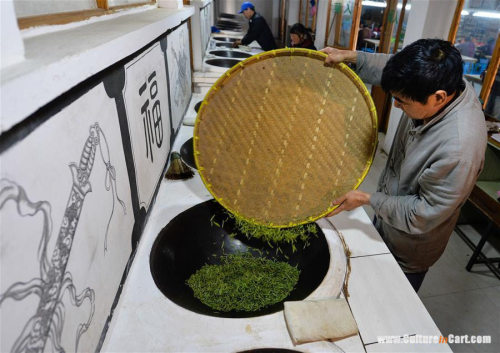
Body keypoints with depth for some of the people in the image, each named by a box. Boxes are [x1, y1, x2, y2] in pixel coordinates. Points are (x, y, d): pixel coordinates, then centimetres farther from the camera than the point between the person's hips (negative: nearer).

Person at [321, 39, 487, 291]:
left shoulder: (459, 148, -40)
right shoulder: (440, 84, -17)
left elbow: (423, 216, -28)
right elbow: (390, 68, 3)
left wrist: (368, 200, -23)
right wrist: (350, 56, -7)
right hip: (386, 214, 7)